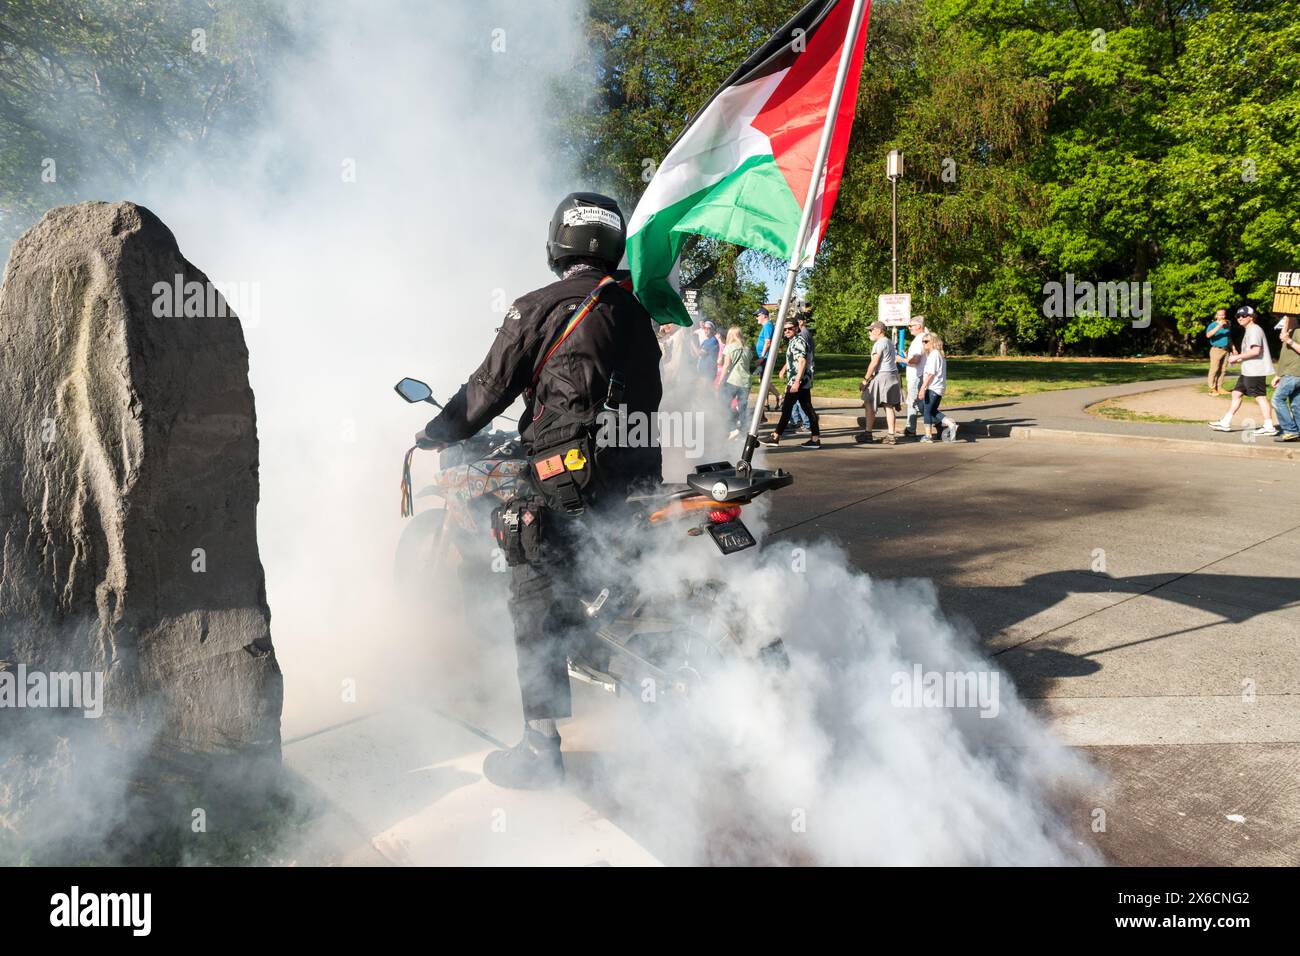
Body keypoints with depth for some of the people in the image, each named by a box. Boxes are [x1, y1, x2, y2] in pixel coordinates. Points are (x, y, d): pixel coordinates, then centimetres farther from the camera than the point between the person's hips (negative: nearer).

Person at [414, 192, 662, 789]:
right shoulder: (635, 313, 15)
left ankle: (541, 752, 3)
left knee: (536, 607, 0)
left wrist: (438, 433, 14)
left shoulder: (540, 309, -4)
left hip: (565, 479, -7)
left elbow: (491, 387, -2)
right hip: (636, 474, 7)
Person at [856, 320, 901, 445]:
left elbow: (874, 363, -16)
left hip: (881, 376, -9)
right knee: (889, 406, 8)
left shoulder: (879, 343, -11)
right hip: (892, 375, 9)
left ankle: (867, 434, -3)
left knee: (869, 404, -4)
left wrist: (865, 379, -13)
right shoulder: (890, 342, 19)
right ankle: (890, 435, 6)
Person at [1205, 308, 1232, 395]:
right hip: (1216, 350, -6)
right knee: (1214, 370, -9)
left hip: (1226, 350, 6)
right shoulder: (1213, 325, -3)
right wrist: (1219, 326, -26)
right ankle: (1212, 388, -8)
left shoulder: (1227, 325, 17)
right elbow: (1208, 335, -22)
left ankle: (1219, 387, 9)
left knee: (1223, 370, 4)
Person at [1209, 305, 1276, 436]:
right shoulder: (1249, 330, 19)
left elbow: (1256, 350, -24)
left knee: (1260, 397, -7)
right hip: (1248, 371, 11)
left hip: (1255, 371, -11)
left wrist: (1237, 357, -18)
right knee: (1237, 393, 11)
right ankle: (1226, 423, 14)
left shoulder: (1254, 330, -13)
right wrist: (1238, 358, 17)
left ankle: (1269, 427, -3)